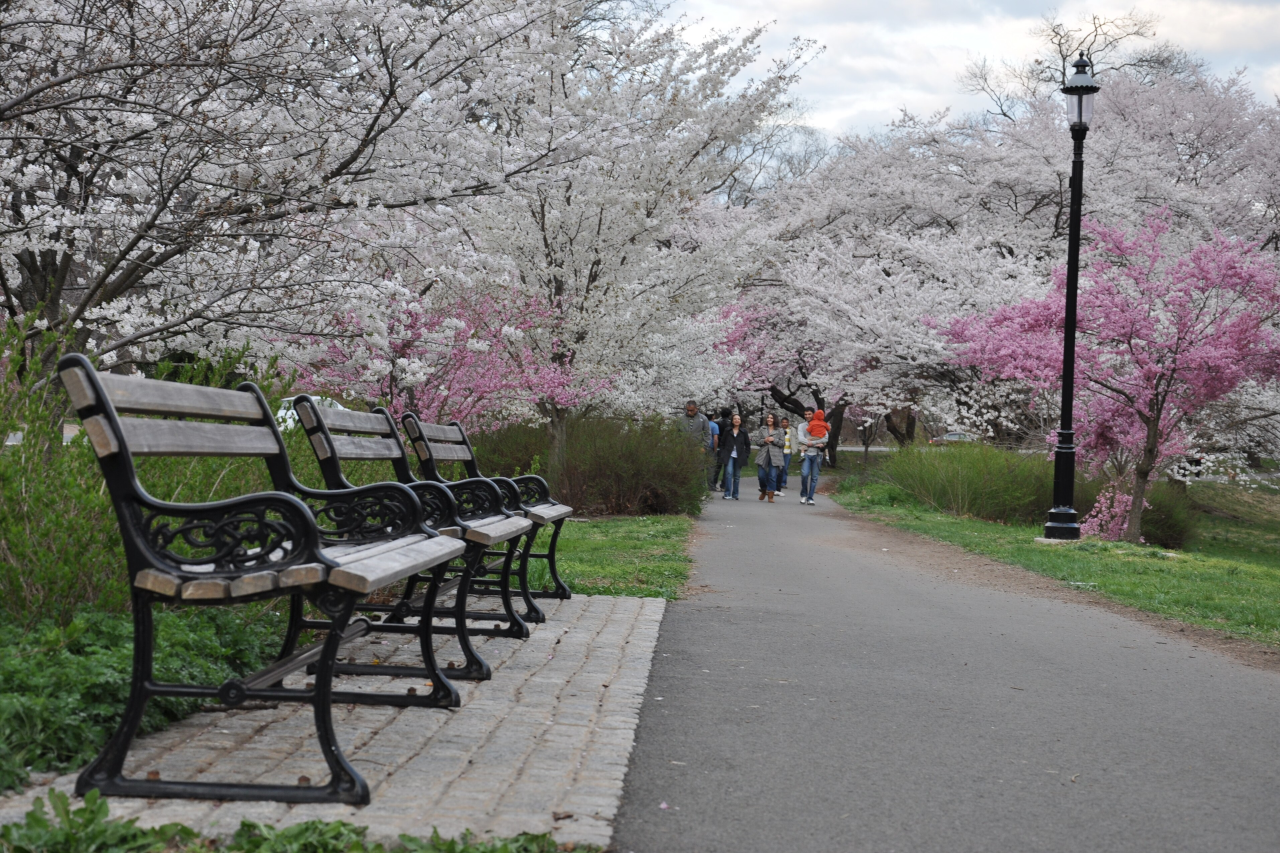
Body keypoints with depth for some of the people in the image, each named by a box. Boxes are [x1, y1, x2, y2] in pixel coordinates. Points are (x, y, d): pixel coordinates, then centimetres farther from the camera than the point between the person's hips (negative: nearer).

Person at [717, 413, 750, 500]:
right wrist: (722, 454, 3)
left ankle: (735, 494, 12)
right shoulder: (727, 431, 6)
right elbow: (722, 443, 10)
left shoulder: (743, 432, 7)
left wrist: (745, 454, 3)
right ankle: (727, 494, -16)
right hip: (729, 456, -1)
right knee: (729, 473, -15)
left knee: (737, 476, 4)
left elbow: (747, 444, 12)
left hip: (739, 457, 1)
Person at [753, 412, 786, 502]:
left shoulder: (779, 431, 6)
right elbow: (757, 441, 9)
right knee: (761, 475, 0)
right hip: (763, 455, 2)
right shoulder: (762, 429, 11)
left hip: (774, 456, -2)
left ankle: (770, 496, 0)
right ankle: (763, 491, 26)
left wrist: (773, 440, -11)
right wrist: (764, 440, -9)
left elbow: (782, 443, 2)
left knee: (772, 476, -5)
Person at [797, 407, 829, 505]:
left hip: (817, 454, 1)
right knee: (804, 474, -16)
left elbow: (825, 439, -4)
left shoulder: (821, 426, 10)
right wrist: (817, 444, -12)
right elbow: (800, 438, -6)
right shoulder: (802, 426, 10)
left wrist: (811, 442, -12)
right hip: (806, 453, -1)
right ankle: (803, 494, 3)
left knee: (814, 477, 1)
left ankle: (810, 498, 8)